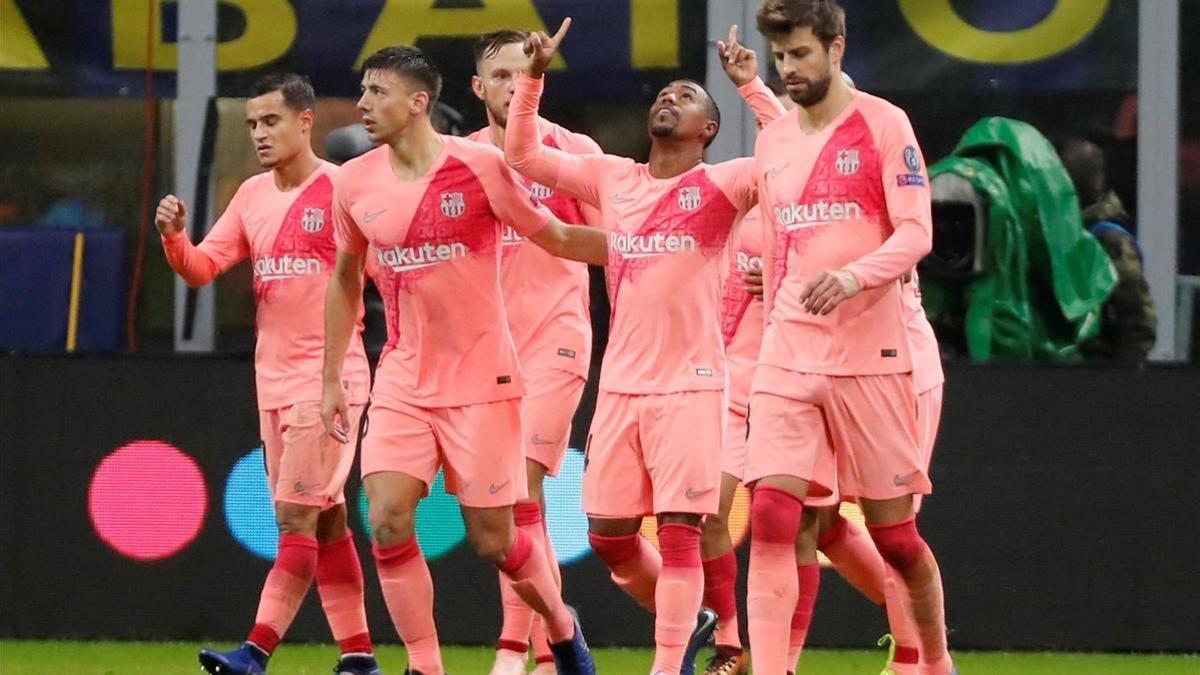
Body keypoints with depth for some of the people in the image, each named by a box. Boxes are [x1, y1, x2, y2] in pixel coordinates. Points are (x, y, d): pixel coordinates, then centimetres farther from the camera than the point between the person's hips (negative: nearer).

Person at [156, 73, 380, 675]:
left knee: (296, 517, -12)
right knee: (325, 522, 11)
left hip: (328, 378, -7)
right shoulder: (252, 196, 12)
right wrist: (174, 237, -11)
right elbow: (202, 267, 8)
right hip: (272, 379, 7)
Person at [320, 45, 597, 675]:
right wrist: (331, 379, 17)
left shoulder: (479, 165, -13)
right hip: (402, 381, 4)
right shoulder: (355, 182, 1)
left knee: (492, 539, -1)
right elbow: (344, 277, 16)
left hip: (480, 379, -4)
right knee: (386, 518, -13)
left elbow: (554, 236, -1)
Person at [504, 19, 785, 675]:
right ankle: (686, 622, 31)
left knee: (679, 532, -8)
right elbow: (523, 155, 16)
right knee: (609, 535, 9)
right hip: (620, 384, 5)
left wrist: (753, 86, -18)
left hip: (689, 385, -5)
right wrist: (534, 76, 7)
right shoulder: (611, 178, 11)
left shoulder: (719, 185, -3)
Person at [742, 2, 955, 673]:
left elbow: (916, 233, -11)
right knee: (775, 518, -12)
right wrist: (776, 324, 15)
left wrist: (853, 277, -26)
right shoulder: (773, 142, 14)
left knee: (894, 532, 4)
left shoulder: (883, 125, -3)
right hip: (787, 360, 4)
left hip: (869, 358, -4)